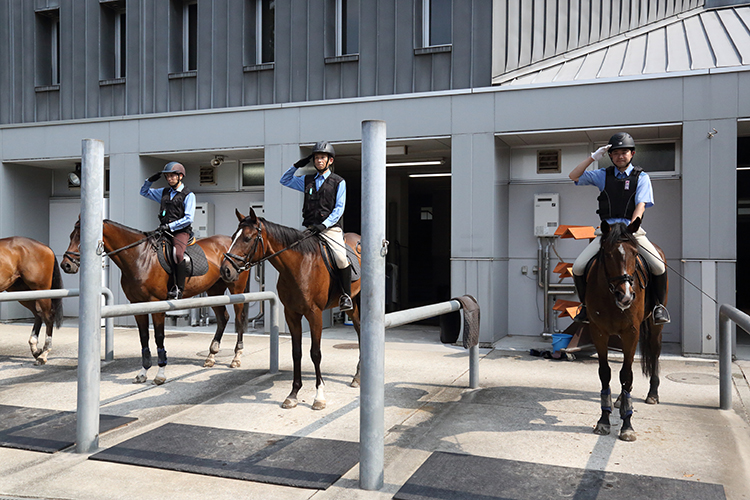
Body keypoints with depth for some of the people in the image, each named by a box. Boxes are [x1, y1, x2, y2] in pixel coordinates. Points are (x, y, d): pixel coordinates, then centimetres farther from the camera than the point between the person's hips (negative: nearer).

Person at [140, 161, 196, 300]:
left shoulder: (188, 195, -1)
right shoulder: (164, 192, 17)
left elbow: (188, 218, -9)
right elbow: (144, 192, 31)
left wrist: (170, 226, -16)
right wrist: (150, 180, 12)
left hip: (181, 231, -7)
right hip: (164, 230, 7)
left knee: (178, 253, -32)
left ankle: (179, 289, -27)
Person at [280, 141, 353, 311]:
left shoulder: (339, 182, 6)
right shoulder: (307, 181, 18)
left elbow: (339, 209, -2)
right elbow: (285, 180, 29)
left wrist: (324, 225, -16)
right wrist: (297, 165, 15)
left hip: (331, 228, -4)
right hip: (310, 229, 4)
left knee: (341, 259, -25)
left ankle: (346, 296, -9)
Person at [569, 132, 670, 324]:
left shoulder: (641, 177, 7)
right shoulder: (603, 175, 12)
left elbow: (641, 205, -6)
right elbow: (574, 176, 5)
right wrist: (593, 157, -3)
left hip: (633, 229, -1)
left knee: (659, 267, -20)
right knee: (578, 267, -15)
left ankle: (659, 305, 6)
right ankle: (586, 305, 8)